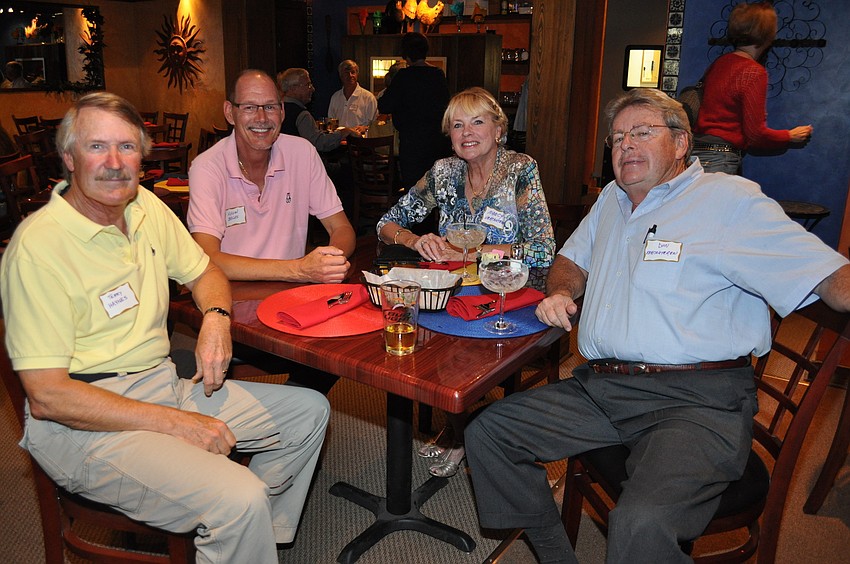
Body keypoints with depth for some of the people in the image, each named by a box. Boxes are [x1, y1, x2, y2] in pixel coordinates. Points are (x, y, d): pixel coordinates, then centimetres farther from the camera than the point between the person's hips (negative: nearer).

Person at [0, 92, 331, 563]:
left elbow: (203, 272, 19)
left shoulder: (145, 206, 5)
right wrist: (176, 423, -21)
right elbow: (46, 396, -19)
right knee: (238, 498, -30)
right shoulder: (38, 246, -17)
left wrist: (216, 317, -5)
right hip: (82, 422, -8)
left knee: (310, 412, 8)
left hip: (164, 386, 8)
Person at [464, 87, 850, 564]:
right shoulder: (612, 200, 20)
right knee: (488, 432, -2)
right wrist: (561, 292, 10)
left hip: (697, 401, -7)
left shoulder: (731, 199, -1)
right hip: (599, 387, 7)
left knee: (641, 526, -33)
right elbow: (572, 260, 33)